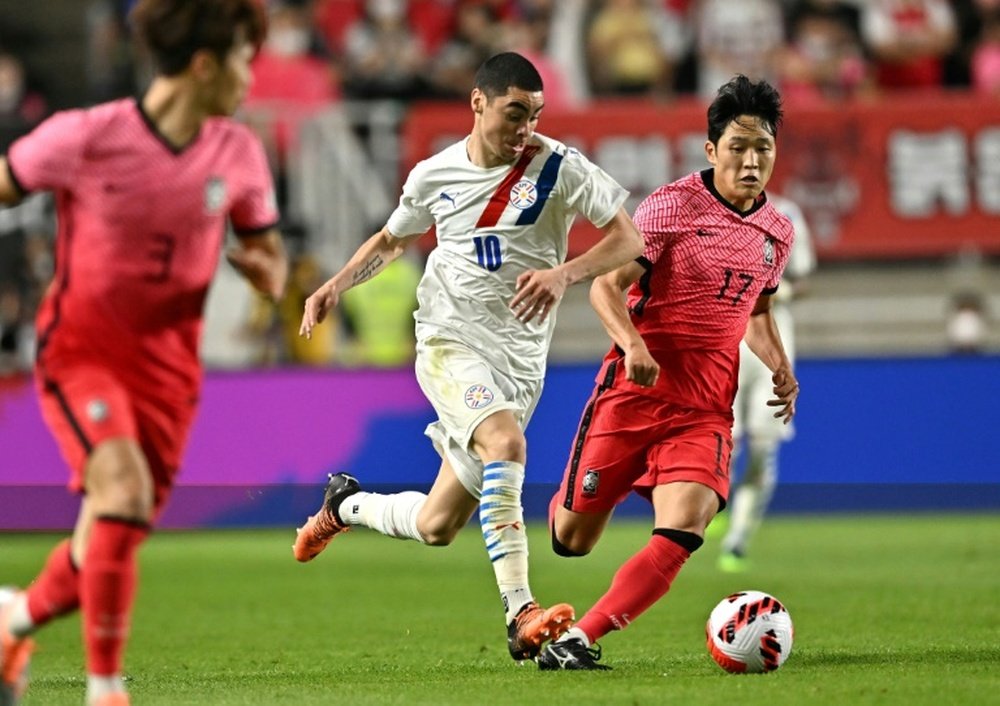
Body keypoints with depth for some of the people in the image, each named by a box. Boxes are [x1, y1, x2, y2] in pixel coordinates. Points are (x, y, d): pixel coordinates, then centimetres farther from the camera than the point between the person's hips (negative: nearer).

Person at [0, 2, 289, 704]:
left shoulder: (238, 153, -1)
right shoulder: (87, 137, -14)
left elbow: (271, 261, 11)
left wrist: (265, 267, -13)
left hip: (168, 363, 5)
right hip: (81, 349, -4)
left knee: (110, 543, 4)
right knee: (124, 491, -27)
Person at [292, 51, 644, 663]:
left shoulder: (559, 166, -4)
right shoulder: (435, 175, 4)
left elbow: (628, 238, -7)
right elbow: (392, 240, 23)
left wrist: (564, 274, -23)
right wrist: (337, 286, 7)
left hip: (521, 359, 1)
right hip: (451, 340, -1)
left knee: (436, 527, 4)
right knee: (505, 444, -33)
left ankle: (347, 505, 38)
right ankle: (522, 618, -36)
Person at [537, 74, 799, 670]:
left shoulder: (778, 232, 11)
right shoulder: (673, 206, -7)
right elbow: (607, 285, -11)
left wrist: (781, 368, 9)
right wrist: (633, 343, -29)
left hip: (706, 412, 4)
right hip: (634, 393, -4)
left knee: (681, 534, -21)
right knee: (572, 540, 5)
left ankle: (577, 641, -19)